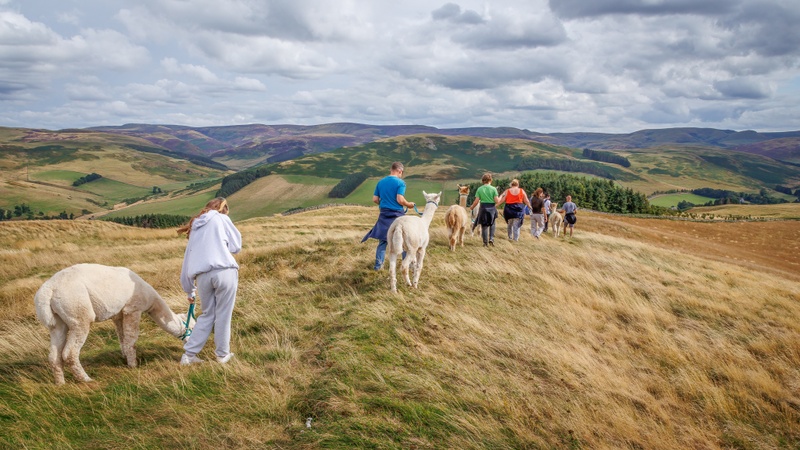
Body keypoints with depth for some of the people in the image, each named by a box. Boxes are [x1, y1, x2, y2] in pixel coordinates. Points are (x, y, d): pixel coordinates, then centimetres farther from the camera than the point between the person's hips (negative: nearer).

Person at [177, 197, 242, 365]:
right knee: (223, 315, 8)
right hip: (225, 271, -4)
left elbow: (188, 260, 27)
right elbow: (236, 245, 6)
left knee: (207, 315, 19)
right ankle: (223, 354, 19)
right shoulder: (221, 218, 12)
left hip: (202, 275, 5)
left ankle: (188, 355, 18)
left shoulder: (195, 226, 26)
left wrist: (189, 290, 33)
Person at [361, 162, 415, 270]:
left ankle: (378, 264, 12)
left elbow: (375, 199, 6)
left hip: (384, 215, 4)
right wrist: (408, 204, -1)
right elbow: (400, 200, -19)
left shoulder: (381, 182, 6)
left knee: (382, 240, 11)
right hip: (397, 214, -4)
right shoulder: (400, 182, -10)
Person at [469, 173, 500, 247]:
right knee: (492, 224, 20)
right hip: (492, 208, 0)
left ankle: (485, 242, 10)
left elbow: (476, 201, -6)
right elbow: (496, 201, -10)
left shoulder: (479, 189, -3)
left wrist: (472, 207, 11)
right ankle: (491, 239, 7)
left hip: (483, 208, 0)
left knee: (484, 226, 10)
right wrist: (500, 197, 11)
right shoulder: (493, 189, -6)